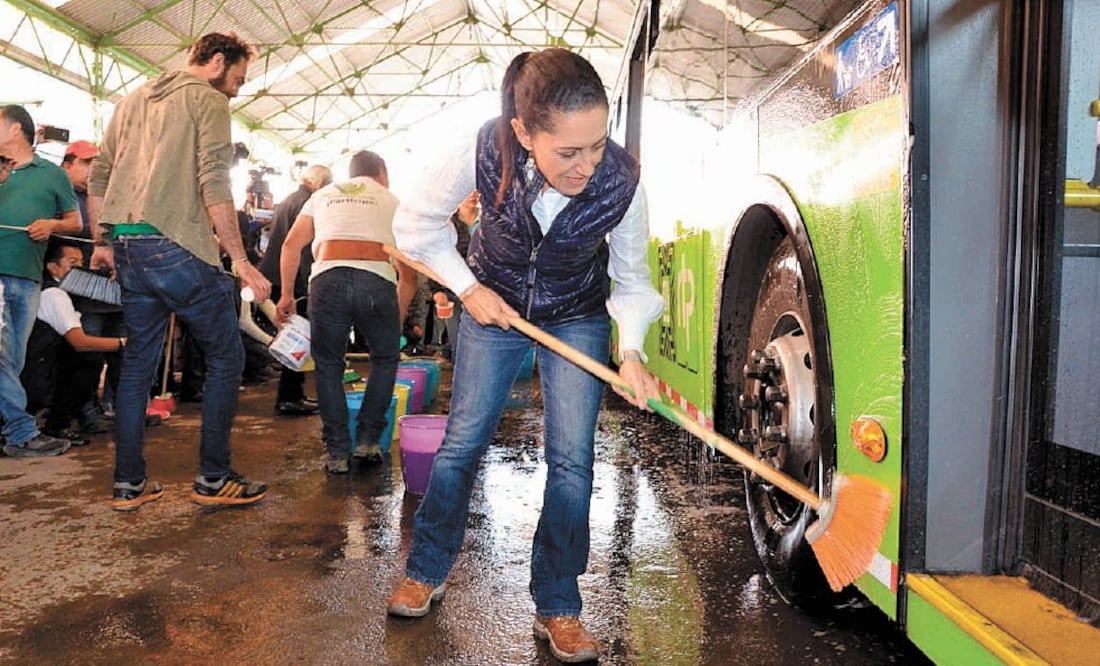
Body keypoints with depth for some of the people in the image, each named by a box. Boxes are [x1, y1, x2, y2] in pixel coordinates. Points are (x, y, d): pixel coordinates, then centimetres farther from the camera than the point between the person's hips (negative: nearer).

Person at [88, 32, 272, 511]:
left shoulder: (133, 100, 22)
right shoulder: (208, 100, -2)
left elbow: (98, 177, 21)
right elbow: (213, 184, -14)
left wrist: (102, 243, 24)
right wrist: (240, 260, -15)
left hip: (127, 250, 8)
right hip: (177, 248, -8)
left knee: (138, 363, 13)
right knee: (226, 357, 2)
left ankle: (128, 483, 17)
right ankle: (213, 479, 5)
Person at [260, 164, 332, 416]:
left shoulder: (286, 201, 20)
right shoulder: (307, 202, -11)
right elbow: (304, 246, -20)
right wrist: (310, 284, -21)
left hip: (277, 278, 10)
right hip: (292, 281, -10)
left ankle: (293, 394, 21)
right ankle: (288, 398, -1)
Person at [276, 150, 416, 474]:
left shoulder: (323, 195, 29)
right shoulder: (393, 202, 25)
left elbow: (291, 244, 16)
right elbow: (409, 274, 23)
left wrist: (287, 294, 24)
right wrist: (397, 319, 33)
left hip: (327, 279, 1)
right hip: (378, 281, -1)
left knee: (328, 365, 17)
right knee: (385, 358, 22)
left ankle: (337, 452, 18)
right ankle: (368, 440, 20)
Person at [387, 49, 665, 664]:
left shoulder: (621, 182, -28)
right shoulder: (488, 151, -29)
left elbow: (632, 281, -12)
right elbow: (418, 222, -11)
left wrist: (631, 350, -28)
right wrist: (469, 288, -16)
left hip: (578, 319, 0)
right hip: (494, 306, 0)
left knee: (572, 460, -5)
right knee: (463, 441, 4)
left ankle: (557, 608, 11)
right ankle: (426, 573, 25)